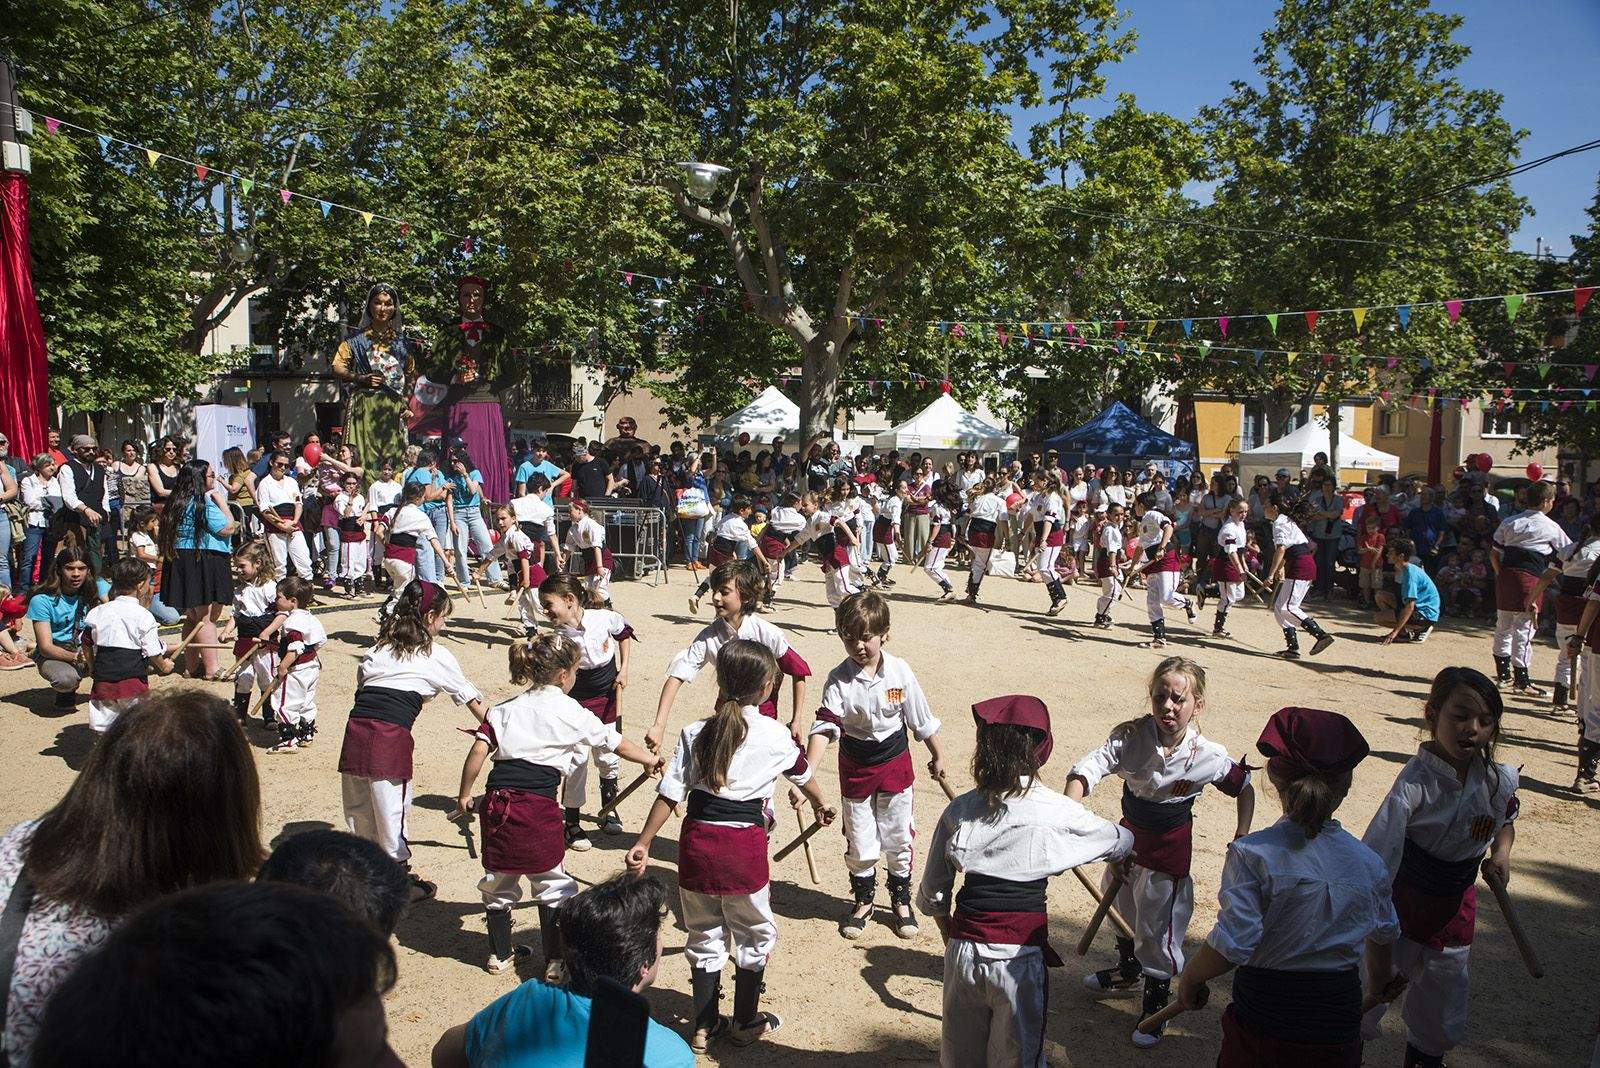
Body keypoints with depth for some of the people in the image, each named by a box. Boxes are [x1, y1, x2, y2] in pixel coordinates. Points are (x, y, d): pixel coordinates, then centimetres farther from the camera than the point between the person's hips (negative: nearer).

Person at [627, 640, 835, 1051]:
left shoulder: (695, 733, 0)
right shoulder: (774, 735, -4)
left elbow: (669, 794, -2)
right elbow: (803, 775, 15)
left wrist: (642, 843, 6)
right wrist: (821, 805, 35)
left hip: (697, 841, 3)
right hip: (745, 847, -3)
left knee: (704, 935, 19)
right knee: (754, 934, 19)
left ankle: (704, 1026, 30)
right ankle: (745, 1023, 32)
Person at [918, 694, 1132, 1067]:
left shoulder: (958, 810, -2)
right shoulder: (1056, 812, -9)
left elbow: (932, 895, 6)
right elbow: (1121, 842, 10)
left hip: (963, 951, 3)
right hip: (1020, 953, -2)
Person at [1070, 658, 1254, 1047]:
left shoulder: (1209, 757, -22)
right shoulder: (1132, 737, -22)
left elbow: (1244, 789, -3)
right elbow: (1090, 767, -33)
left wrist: (1241, 839, -7)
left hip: (1168, 848, -4)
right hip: (1128, 834, 4)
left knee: (1157, 924, 5)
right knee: (1120, 905, 25)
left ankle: (1156, 1000, 31)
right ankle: (1127, 970, 54)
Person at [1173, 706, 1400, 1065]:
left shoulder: (1252, 855, -17)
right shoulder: (1369, 864, -3)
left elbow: (1231, 946, -21)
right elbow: (1385, 936, 16)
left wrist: (1189, 978, -2)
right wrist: (1380, 980, 38)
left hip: (1262, 1022, -3)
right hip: (1340, 1032, 3)